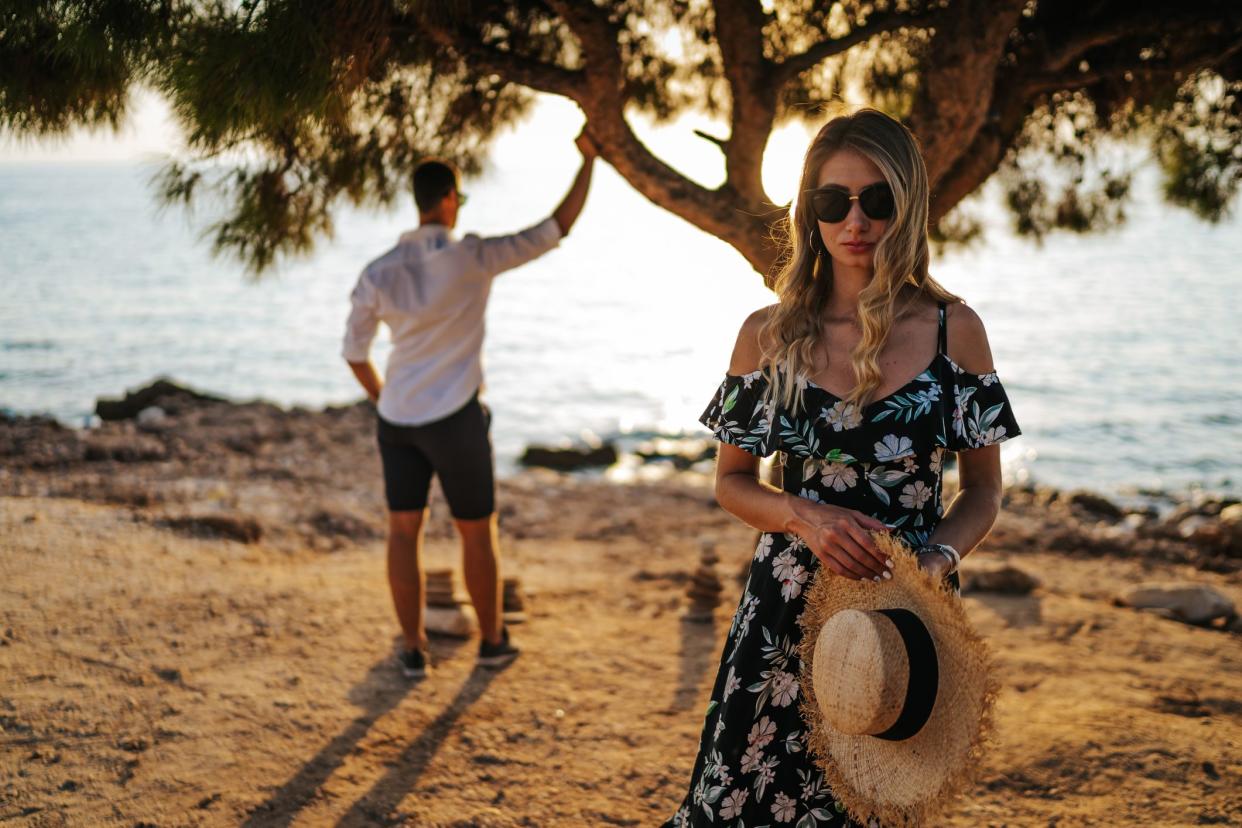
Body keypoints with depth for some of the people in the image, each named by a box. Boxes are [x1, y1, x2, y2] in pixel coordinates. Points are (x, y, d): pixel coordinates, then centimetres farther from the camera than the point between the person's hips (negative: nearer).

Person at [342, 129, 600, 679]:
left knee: (404, 530, 12)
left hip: (397, 417, 4)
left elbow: (354, 352, 4)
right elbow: (557, 229, -11)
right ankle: (493, 640, 27)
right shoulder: (475, 257, -16)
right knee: (478, 530, 14)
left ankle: (414, 650, 13)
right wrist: (590, 161, 0)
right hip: (454, 418, -3)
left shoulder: (378, 273, -4)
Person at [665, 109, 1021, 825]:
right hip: (790, 605, 1)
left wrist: (938, 558, -16)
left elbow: (984, 489, 4)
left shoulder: (953, 330, -2)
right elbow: (732, 481, 8)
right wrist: (804, 516, -12)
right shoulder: (768, 336, 0)